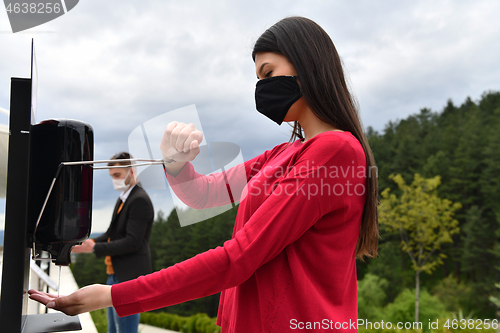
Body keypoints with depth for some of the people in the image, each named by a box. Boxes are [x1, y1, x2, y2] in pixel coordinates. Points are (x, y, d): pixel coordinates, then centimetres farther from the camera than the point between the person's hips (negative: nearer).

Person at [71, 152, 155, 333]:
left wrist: (95, 248, -19)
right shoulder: (123, 199, 15)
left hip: (129, 277, -10)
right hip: (115, 276, 10)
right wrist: (91, 242, -3)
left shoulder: (140, 200, -16)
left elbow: (132, 242, -21)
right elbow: (112, 233, 16)